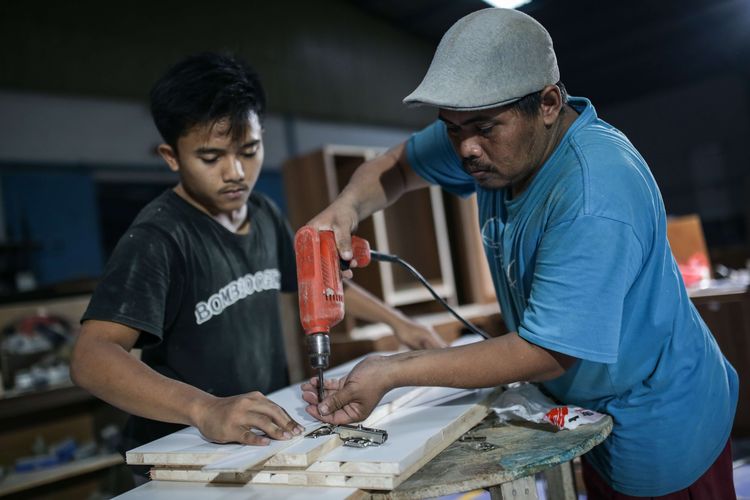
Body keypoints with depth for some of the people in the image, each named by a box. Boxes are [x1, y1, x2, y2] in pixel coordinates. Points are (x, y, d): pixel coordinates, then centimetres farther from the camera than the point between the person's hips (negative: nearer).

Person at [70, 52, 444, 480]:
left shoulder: (264, 215, 5)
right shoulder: (159, 237, -16)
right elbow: (92, 357, -26)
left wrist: (399, 323, 14)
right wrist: (205, 410, -41)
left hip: (269, 438, 6)